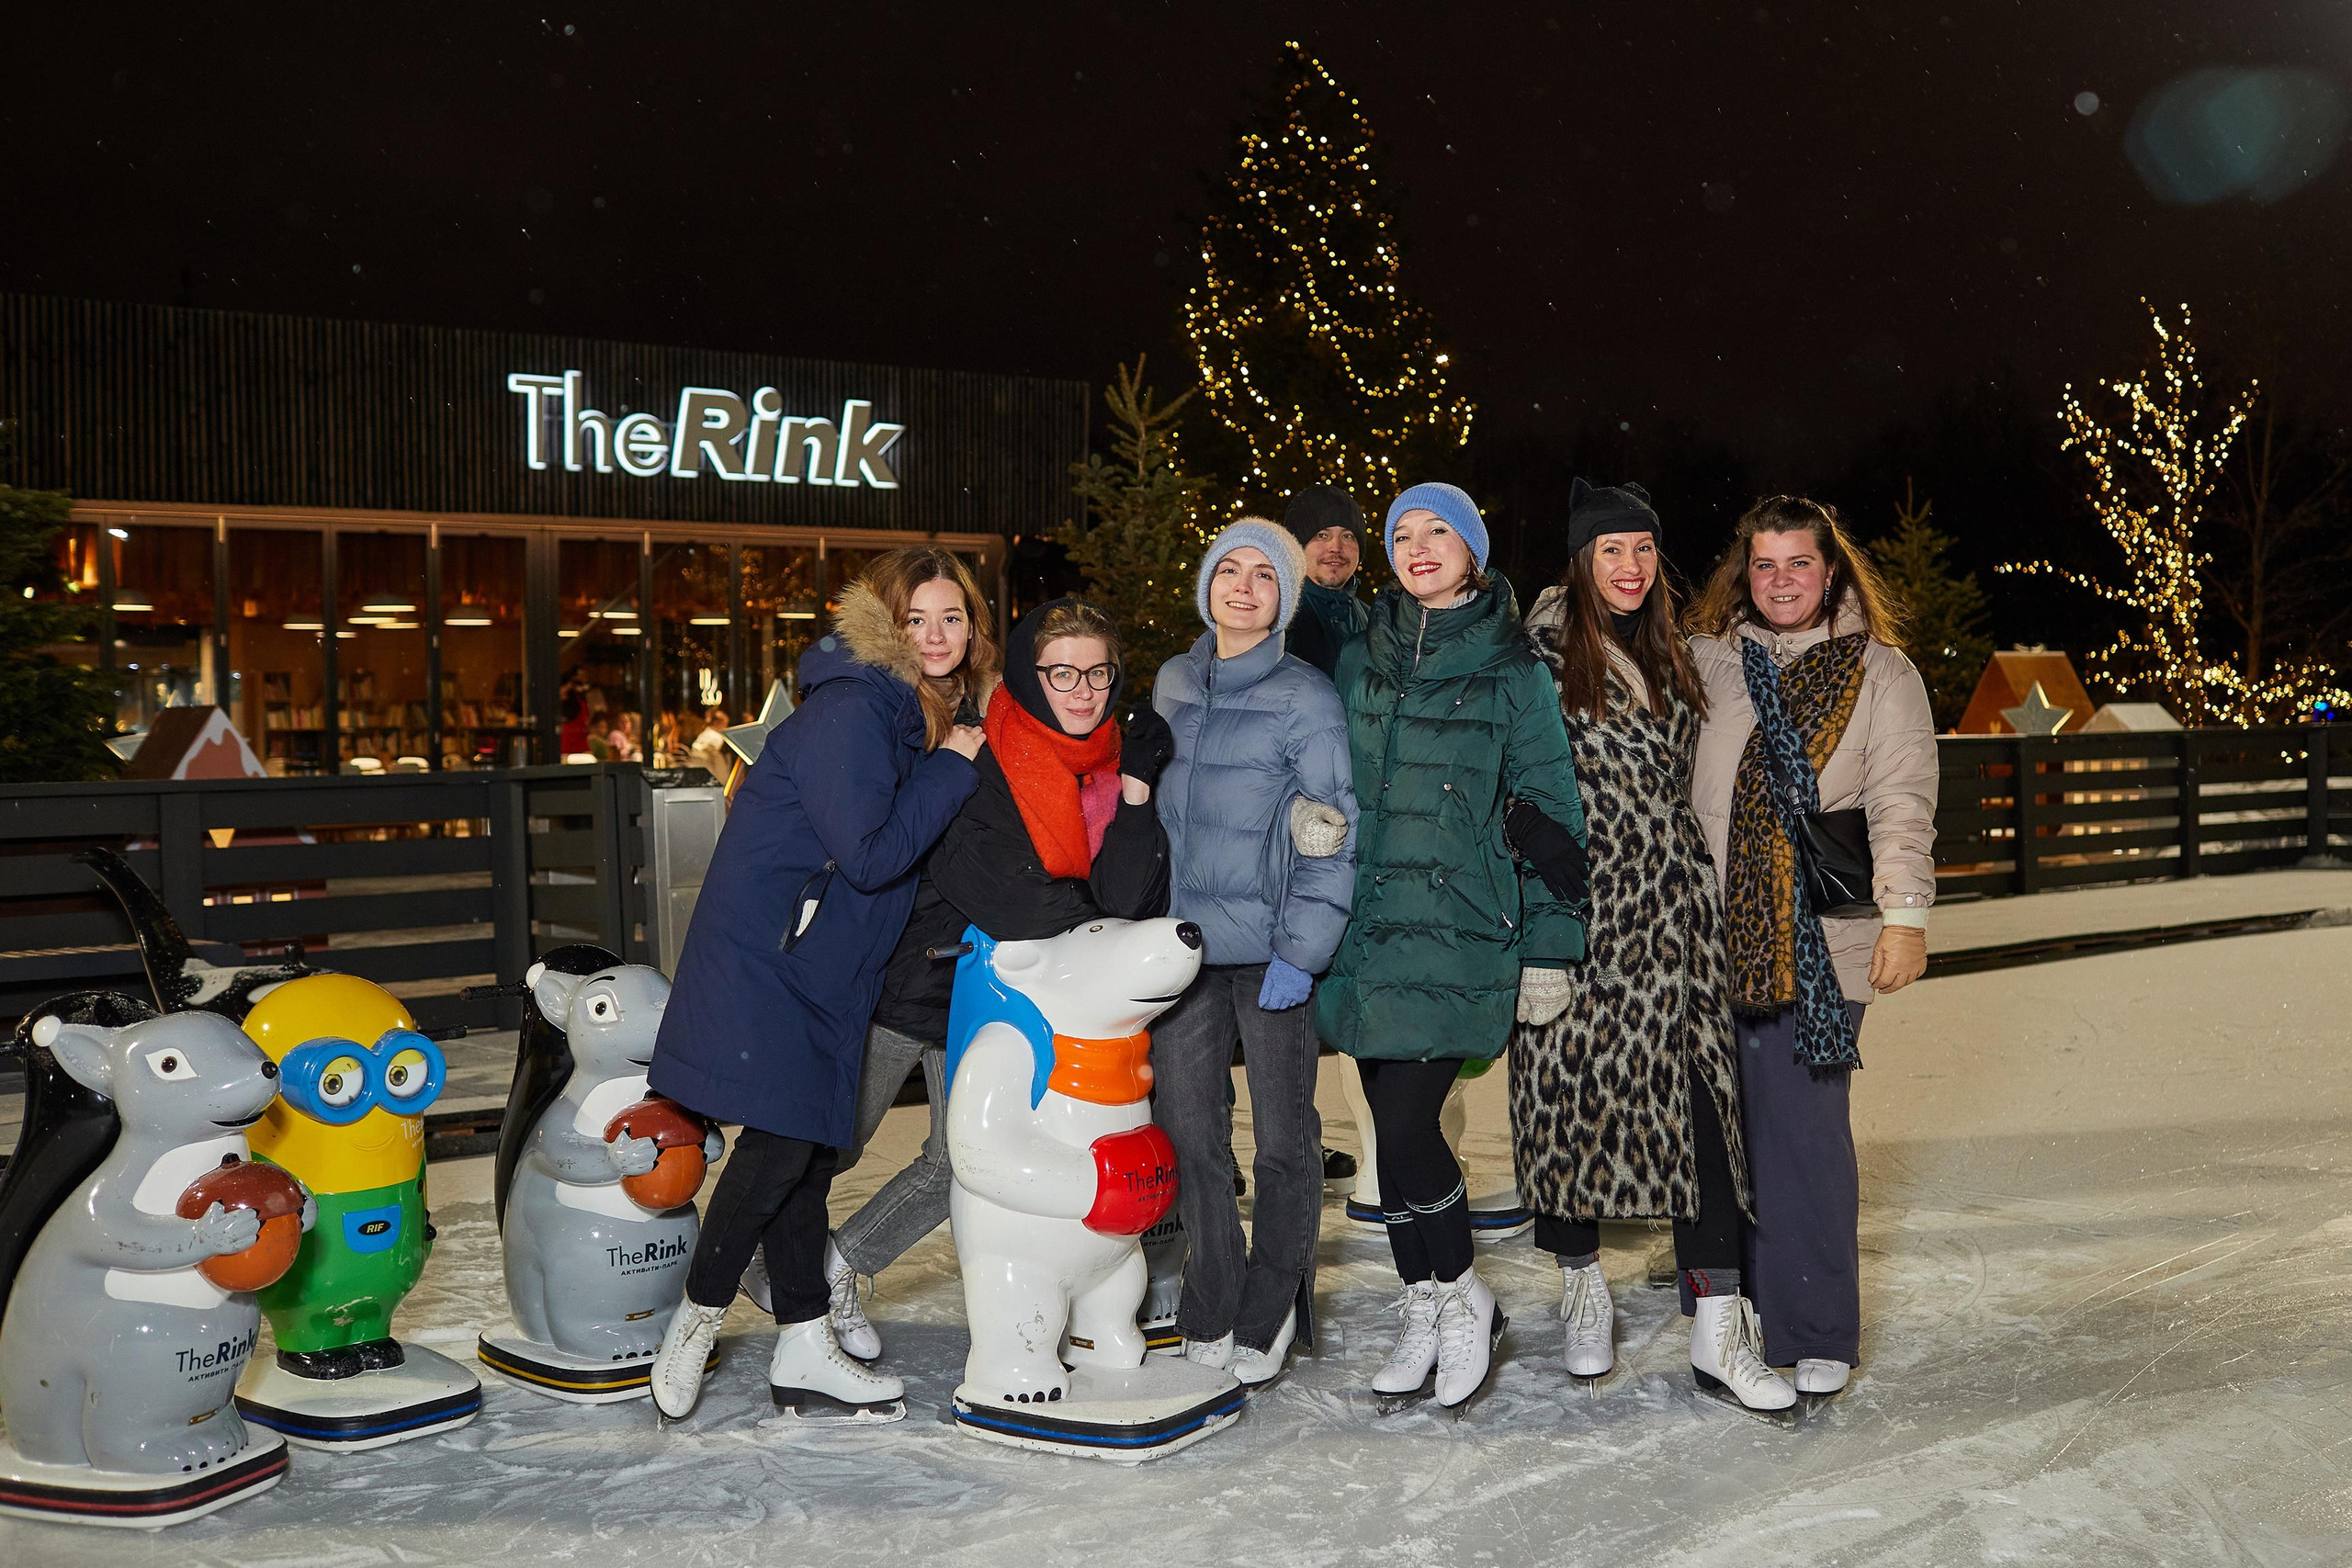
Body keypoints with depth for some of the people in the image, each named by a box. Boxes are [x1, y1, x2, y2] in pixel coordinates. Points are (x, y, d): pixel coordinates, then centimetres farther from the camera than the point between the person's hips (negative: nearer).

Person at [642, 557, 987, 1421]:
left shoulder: (904, 713, 13)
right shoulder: (849, 710, -18)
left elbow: (917, 839, 17)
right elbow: (869, 853, -23)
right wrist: (952, 768, -16)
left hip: (826, 970, 9)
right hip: (762, 960, -9)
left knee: (810, 1150, 11)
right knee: (780, 1144, -9)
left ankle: (804, 1347, 19)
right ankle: (696, 1318, 12)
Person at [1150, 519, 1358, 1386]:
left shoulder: (1305, 697, -6)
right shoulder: (1173, 685, 11)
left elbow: (1332, 835, -9)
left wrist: (1300, 951, -15)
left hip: (1271, 951, -4)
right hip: (1184, 944, 5)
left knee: (1284, 1139, 4)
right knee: (1186, 1130, 7)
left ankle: (1269, 1312, 23)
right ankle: (1210, 1311, 23)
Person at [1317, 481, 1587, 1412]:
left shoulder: (1512, 670, 1)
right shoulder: (1359, 660, 11)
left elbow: (1548, 812, 0)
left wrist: (1547, 950, -3)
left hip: (1459, 933, -4)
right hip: (1366, 928, 4)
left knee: (1407, 1121, -11)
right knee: (1392, 1126, 7)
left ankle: (1464, 1297, 13)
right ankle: (1423, 1314, 22)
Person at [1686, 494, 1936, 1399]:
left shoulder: (1880, 672, 7)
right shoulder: (1705, 660, 12)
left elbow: (1902, 805, 1)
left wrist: (1904, 914, -9)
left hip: (1817, 942, -3)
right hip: (1714, 937, 3)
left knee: (1803, 1128, -6)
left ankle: (1815, 1333, 5)